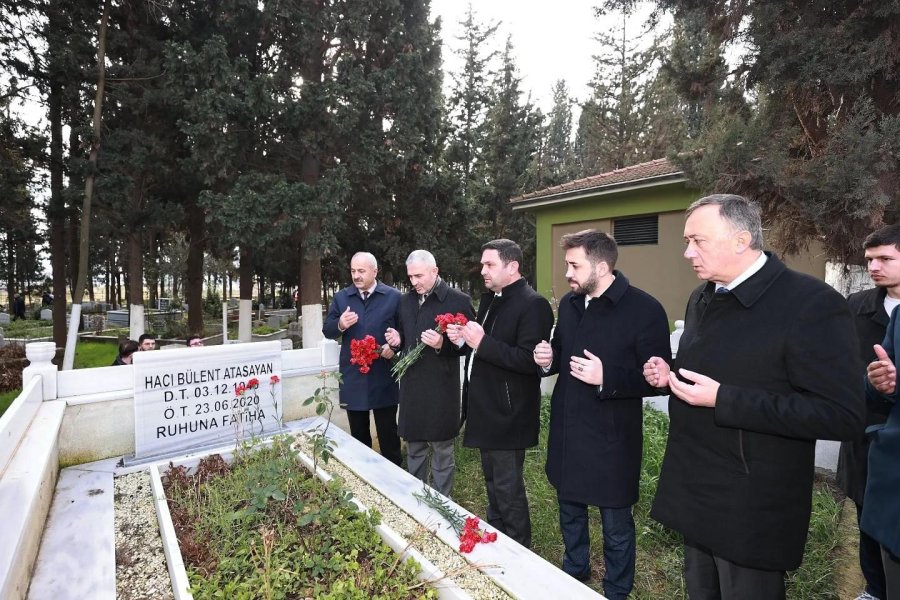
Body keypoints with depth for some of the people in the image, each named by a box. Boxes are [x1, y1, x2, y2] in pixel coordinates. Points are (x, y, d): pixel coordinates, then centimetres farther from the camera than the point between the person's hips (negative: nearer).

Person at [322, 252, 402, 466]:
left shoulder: (393, 296, -2)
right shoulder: (341, 297, 5)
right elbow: (327, 330, 6)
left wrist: (395, 346, -17)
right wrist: (340, 325, -15)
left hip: (384, 378, -2)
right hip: (353, 378, 3)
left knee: (388, 432, 10)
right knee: (358, 433, 16)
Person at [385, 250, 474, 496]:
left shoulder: (458, 300, -10)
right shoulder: (405, 301, 9)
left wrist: (443, 344, -25)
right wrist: (397, 340, -2)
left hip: (441, 389, -5)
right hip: (411, 386, 6)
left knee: (442, 451, 9)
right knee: (414, 448, 19)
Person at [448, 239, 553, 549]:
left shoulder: (533, 304, -17)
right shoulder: (488, 299, 11)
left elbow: (529, 360, -25)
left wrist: (482, 343, -28)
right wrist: (464, 339, -1)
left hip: (508, 415, -9)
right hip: (486, 409, 9)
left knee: (508, 489, 5)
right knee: (493, 482, 24)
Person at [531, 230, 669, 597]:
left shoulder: (644, 309, -16)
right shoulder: (569, 304, 4)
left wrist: (607, 377, -28)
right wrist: (548, 359, -6)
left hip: (611, 438, -6)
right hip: (566, 431, 6)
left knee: (616, 526, 14)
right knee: (570, 513, 25)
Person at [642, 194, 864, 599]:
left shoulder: (812, 304, -19)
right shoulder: (702, 298, 7)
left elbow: (842, 415, -23)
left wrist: (722, 399, -28)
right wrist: (670, 374, -2)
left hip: (750, 509, -7)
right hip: (695, 491, 7)